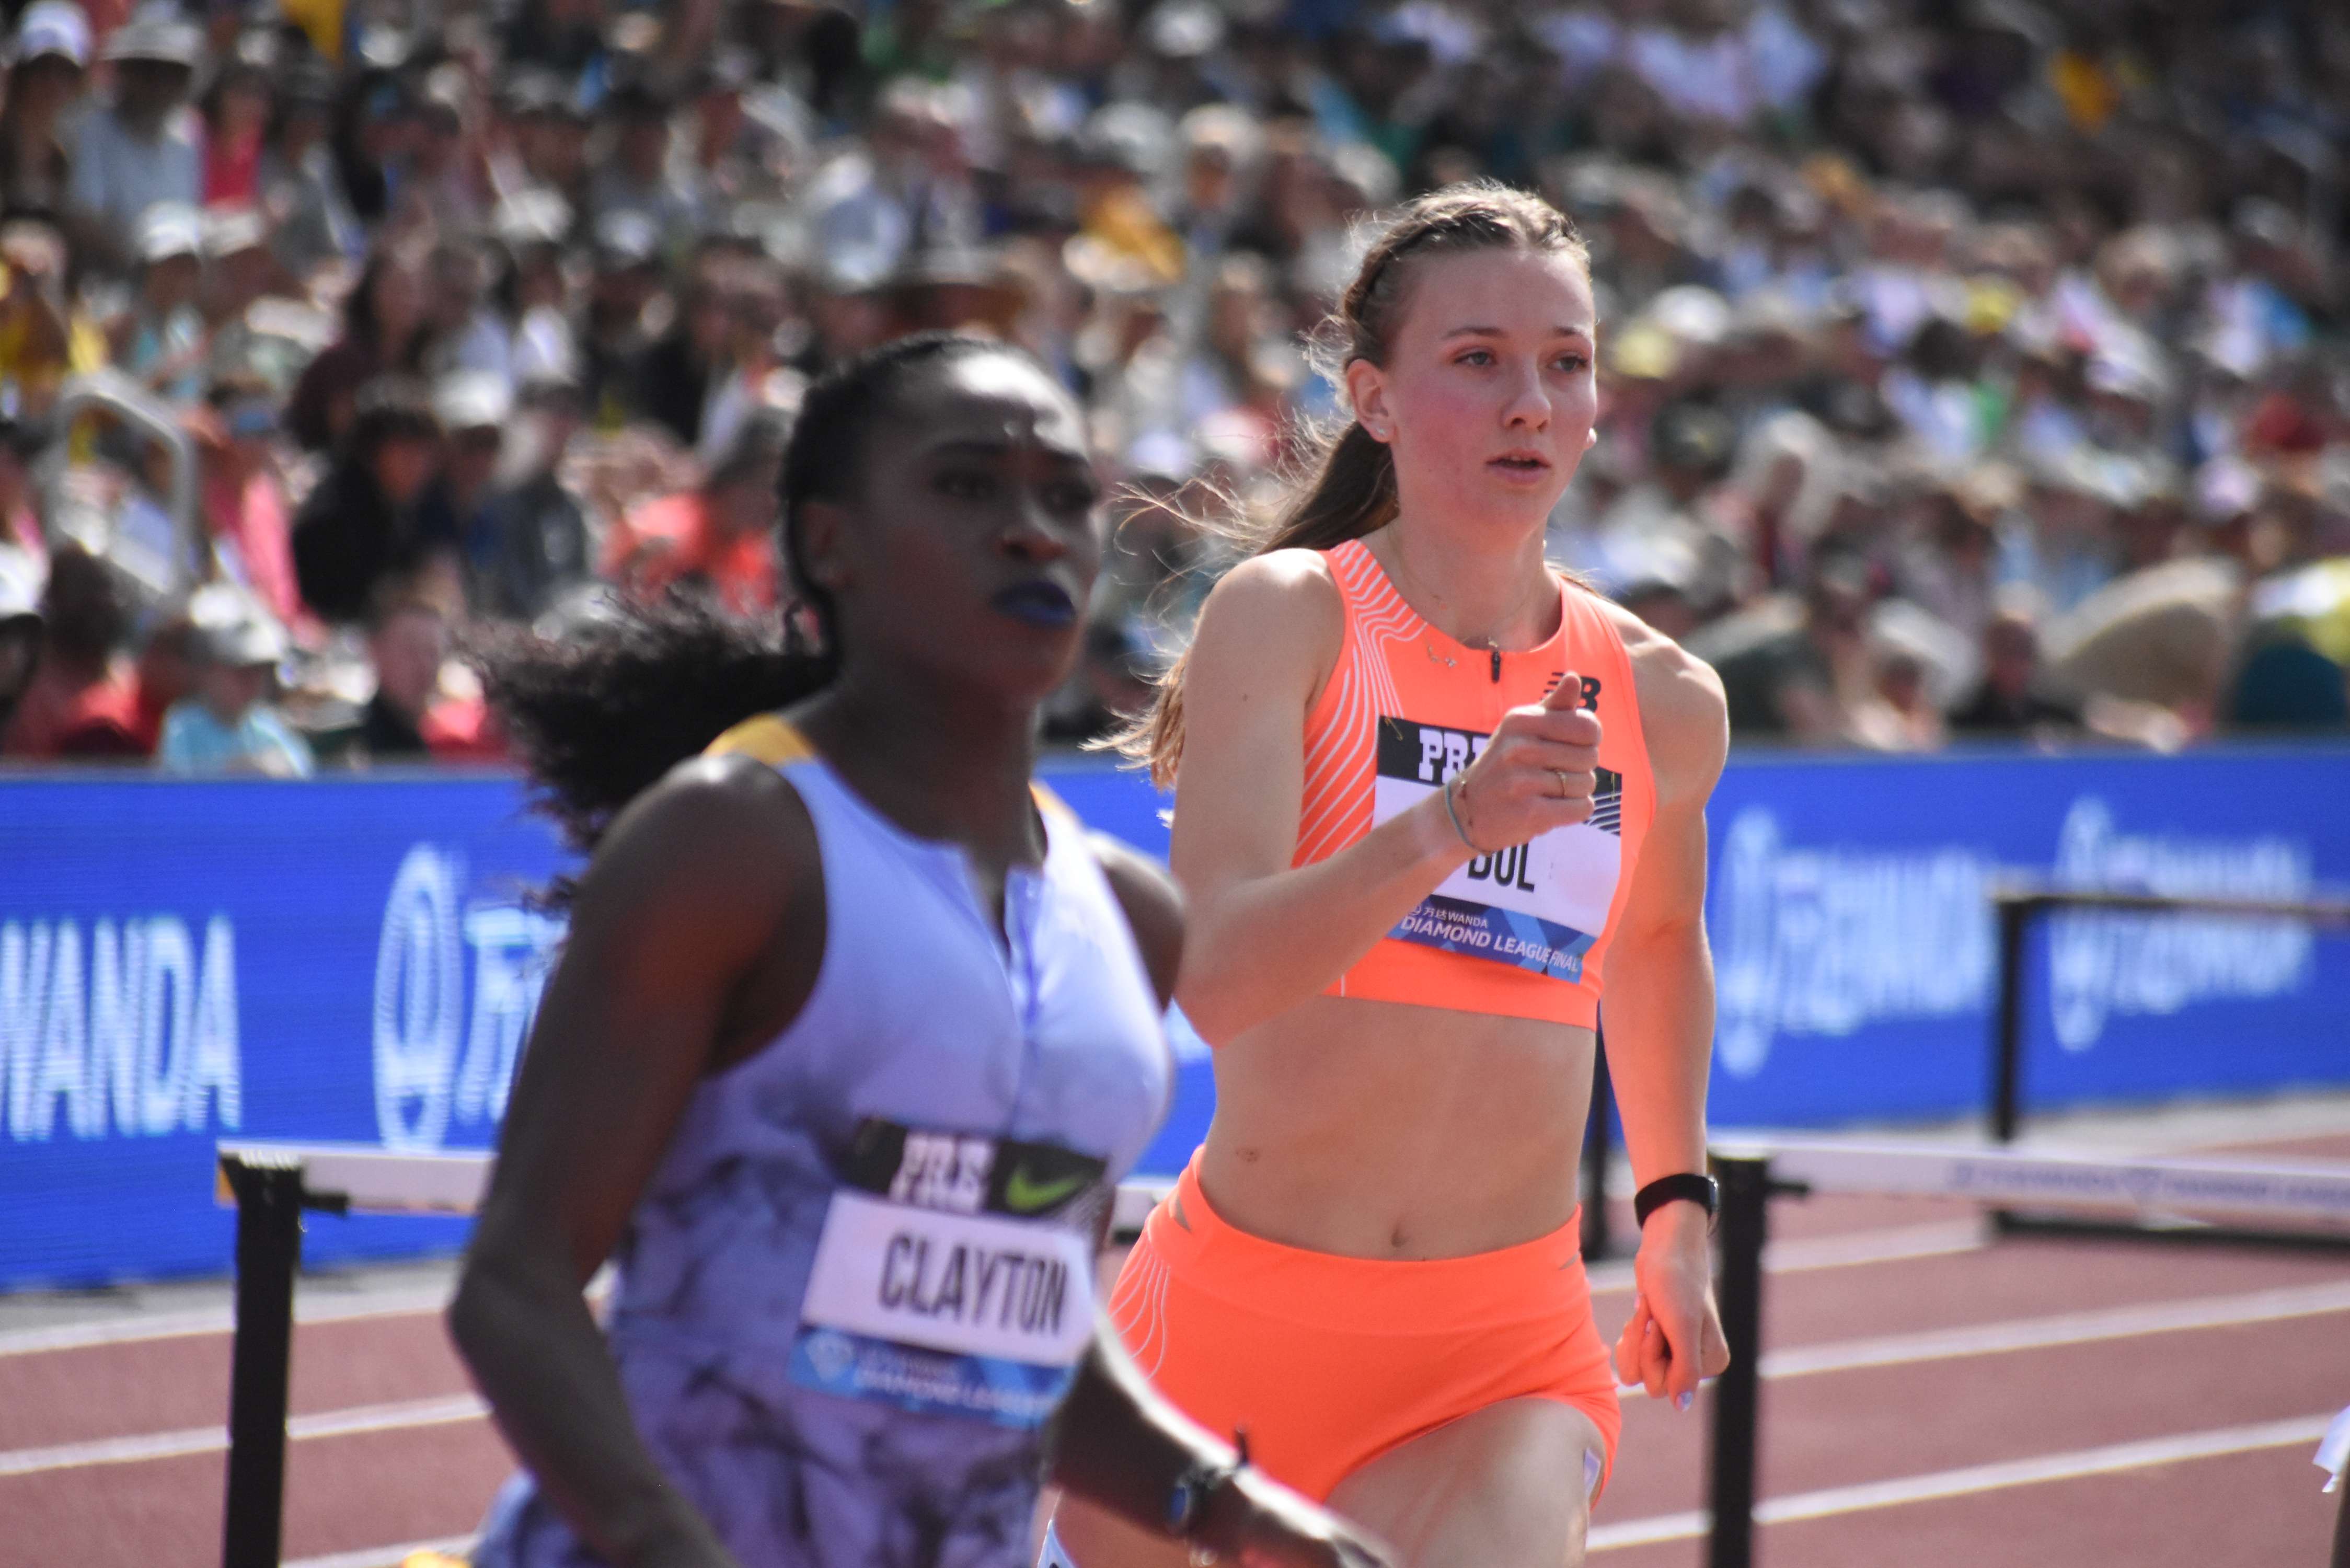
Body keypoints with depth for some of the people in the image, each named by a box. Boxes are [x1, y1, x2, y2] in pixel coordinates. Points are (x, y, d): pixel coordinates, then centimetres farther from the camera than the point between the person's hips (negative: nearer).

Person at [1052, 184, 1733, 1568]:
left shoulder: (1662, 701, 4)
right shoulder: (1286, 619, -8)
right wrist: (1448, 822, -36)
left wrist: (1677, 1202, 25)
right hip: (1236, 1317, -1)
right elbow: (1215, 973, -23)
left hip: (1508, 1369, 1)